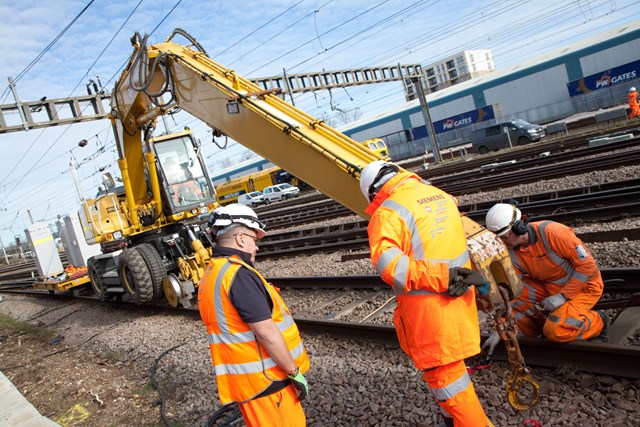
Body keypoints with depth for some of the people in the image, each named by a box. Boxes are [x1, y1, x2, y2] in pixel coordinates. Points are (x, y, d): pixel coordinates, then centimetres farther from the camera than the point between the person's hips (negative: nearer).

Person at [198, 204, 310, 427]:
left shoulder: (211, 275, 11)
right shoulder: (239, 274, -21)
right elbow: (266, 332, -24)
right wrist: (295, 372, -14)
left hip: (245, 376, 9)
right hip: (264, 379, -9)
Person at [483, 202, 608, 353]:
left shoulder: (552, 232, -29)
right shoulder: (511, 253, -12)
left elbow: (587, 265, -22)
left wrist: (562, 296, -24)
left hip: (583, 285, -5)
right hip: (548, 286, 6)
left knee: (555, 331, -25)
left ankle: (598, 322, 4)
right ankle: (539, 330, 2)